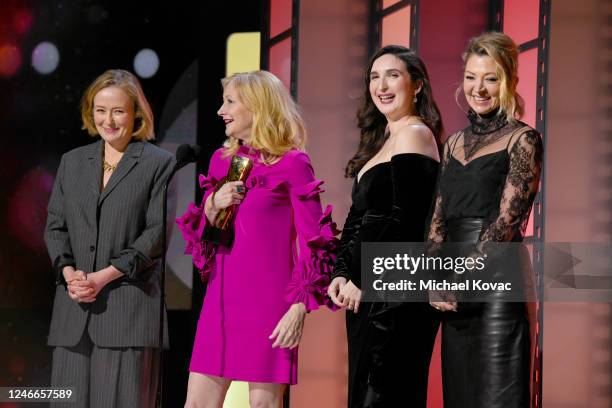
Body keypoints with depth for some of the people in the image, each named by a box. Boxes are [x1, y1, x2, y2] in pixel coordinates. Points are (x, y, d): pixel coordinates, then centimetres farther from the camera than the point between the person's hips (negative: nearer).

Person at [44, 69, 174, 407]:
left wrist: (105, 276, -12)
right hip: (75, 307, 4)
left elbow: (158, 231, -5)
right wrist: (68, 272, -5)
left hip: (129, 306, -4)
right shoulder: (72, 162, 17)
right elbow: (55, 225, 14)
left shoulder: (158, 163, 2)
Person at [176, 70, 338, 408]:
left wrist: (299, 307, -13)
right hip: (220, 300, 6)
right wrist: (212, 207, -5)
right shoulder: (222, 160, 13)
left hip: (267, 302, -6)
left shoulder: (292, 164, -5)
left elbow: (312, 243, -7)